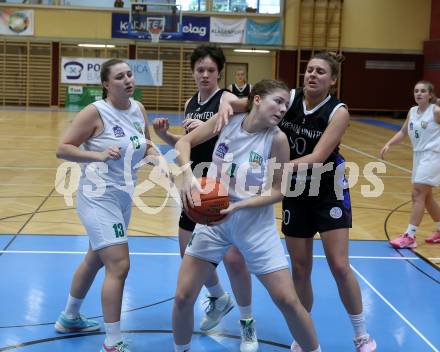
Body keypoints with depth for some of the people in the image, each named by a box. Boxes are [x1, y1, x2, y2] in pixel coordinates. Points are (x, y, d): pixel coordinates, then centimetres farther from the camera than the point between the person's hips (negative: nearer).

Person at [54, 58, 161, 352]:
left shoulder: (139, 109, 3)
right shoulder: (95, 112, -17)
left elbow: (146, 145, 16)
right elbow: (63, 149, -15)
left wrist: (155, 156, -6)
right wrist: (99, 155, -26)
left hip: (123, 197, 8)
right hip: (99, 197, -8)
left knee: (96, 259, 22)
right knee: (119, 265, -13)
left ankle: (69, 318, 43)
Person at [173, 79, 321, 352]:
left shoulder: (277, 138, -14)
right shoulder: (228, 120, -8)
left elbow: (277, 191, -10)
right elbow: (184, 143, 0)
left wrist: (238, 206, -23)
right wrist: (188, 175, -18)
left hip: (255, 224, -2)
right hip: (213, 218, 2)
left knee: (288, 301, -1)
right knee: (183, 296, 1)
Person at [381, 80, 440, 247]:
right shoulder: (412, 111, 8)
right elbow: (403, 132, 19)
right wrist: (388, 144, 9)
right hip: (418, 156, 8)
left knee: (418, 195, -12)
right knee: (426, 197, 15)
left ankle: (409, 236, -10)